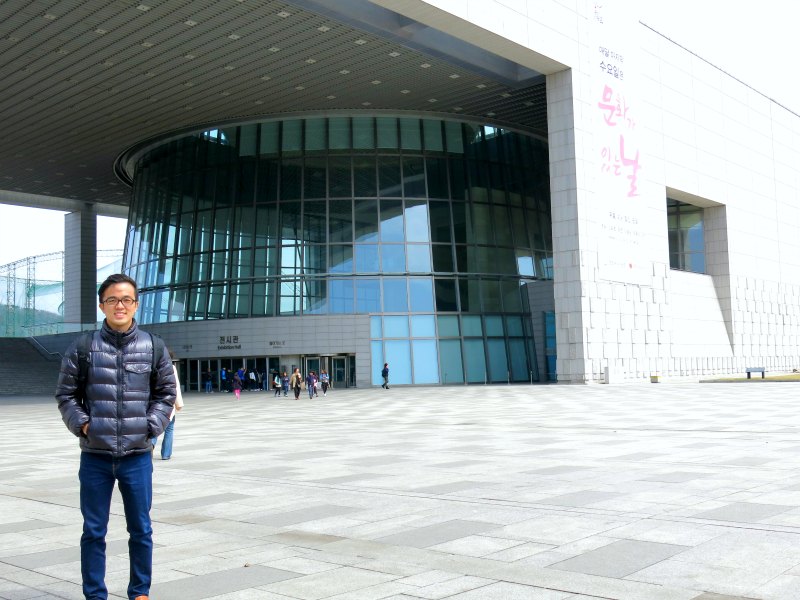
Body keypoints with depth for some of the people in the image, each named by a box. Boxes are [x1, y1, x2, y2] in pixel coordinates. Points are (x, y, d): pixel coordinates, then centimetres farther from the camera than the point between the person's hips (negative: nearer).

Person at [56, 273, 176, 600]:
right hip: (95, 456, 0)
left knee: (141, 529, 11)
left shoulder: (153, 347, 2)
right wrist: (82, 424, -7)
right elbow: (66, 394, 5)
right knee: (93, 531, 10)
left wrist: (151, 426, -4)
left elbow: (166, 392, 8)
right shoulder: (84, 347, -1)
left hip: (137, 456, 1)